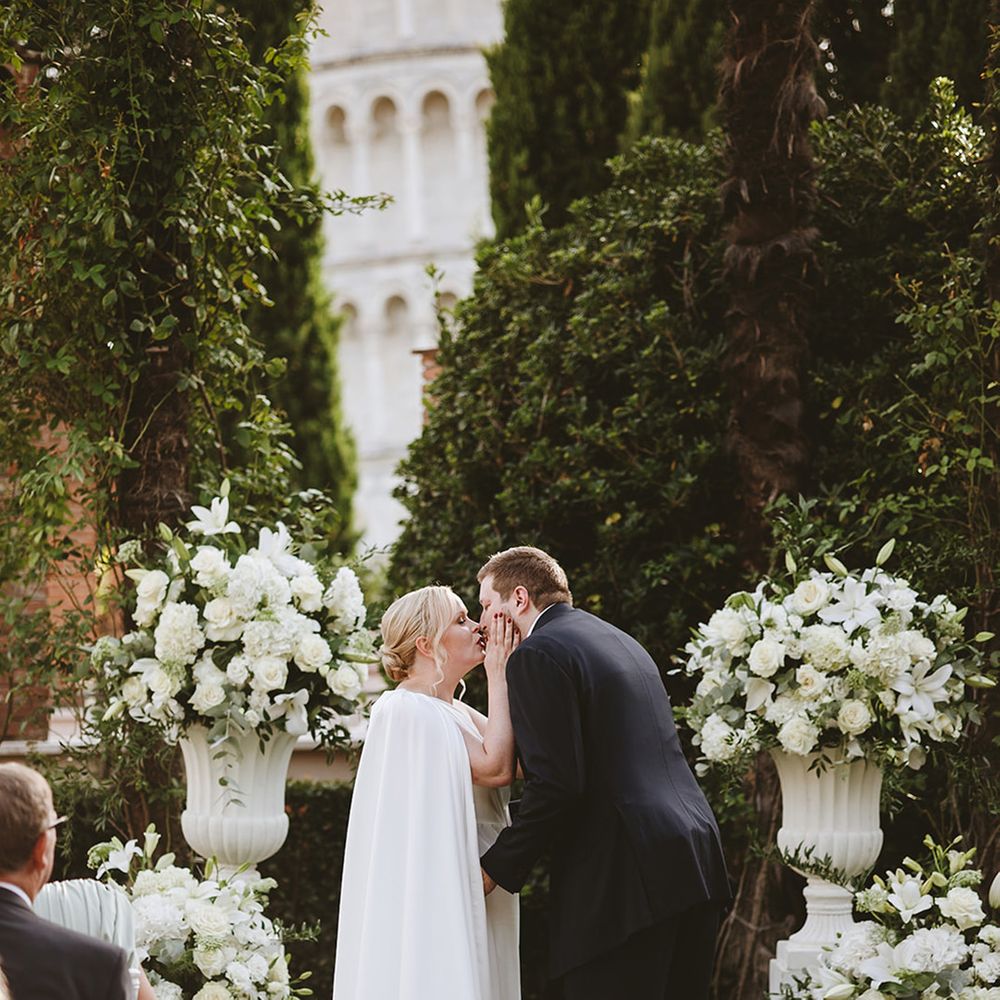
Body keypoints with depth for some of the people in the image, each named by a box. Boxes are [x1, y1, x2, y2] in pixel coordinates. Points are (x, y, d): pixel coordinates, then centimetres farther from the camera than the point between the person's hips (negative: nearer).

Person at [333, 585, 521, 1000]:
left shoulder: (456, 713, 15)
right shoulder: (409, 710, -13)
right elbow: (496, 767, -19)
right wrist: (498, 678, -11)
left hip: (473, 890, 9)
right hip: (435, 889, -9)